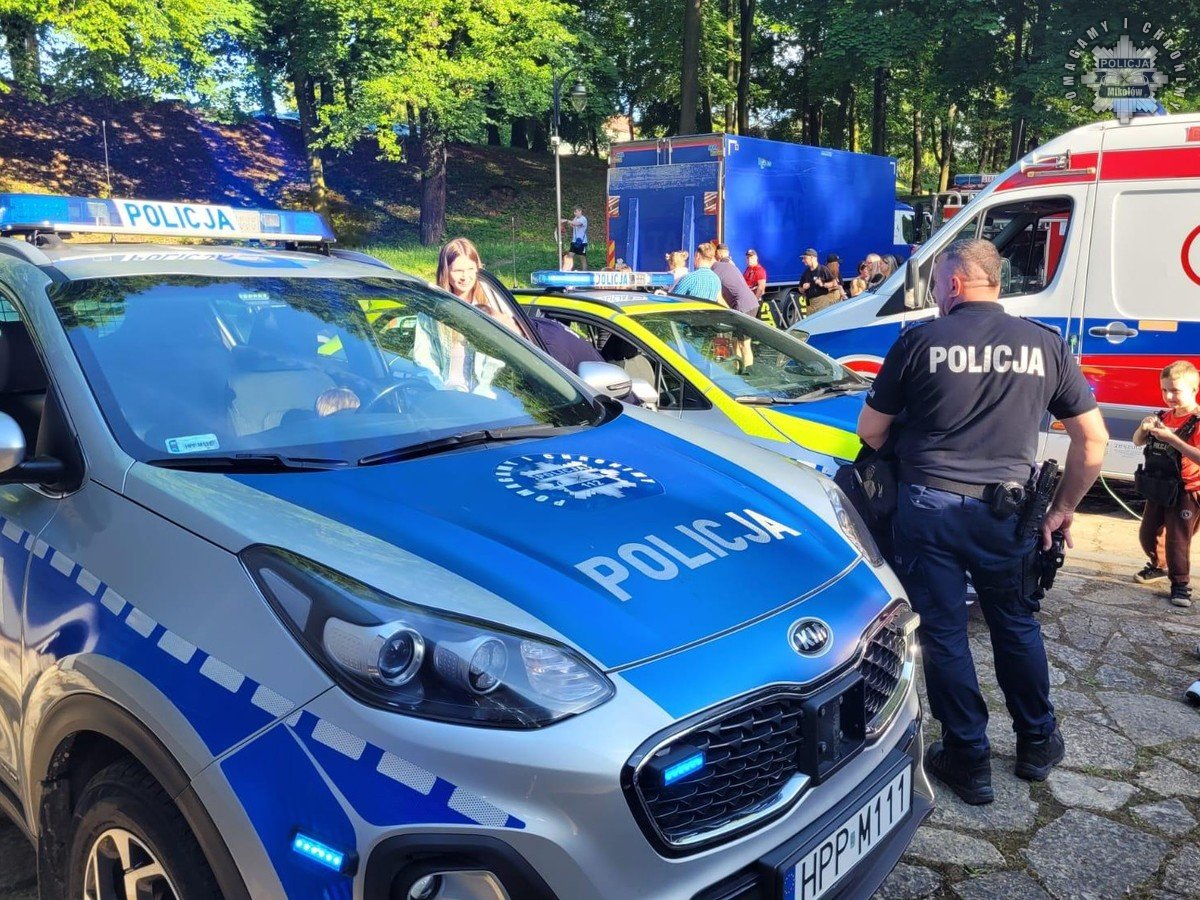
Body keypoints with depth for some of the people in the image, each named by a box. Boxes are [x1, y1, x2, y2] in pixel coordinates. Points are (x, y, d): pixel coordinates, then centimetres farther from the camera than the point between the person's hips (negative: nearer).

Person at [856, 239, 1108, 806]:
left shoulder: (920, 341, -4)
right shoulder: (1045, 345, 3)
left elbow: (869, 431, 1)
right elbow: (1093, 439, 6)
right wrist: (1063, 509, 17)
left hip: (927, 508, -3)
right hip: (1005, 511, 3)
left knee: (942, 633, 10)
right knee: (1015, 623, 23)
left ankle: (968, 760, 20)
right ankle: (1038, 743, 37)